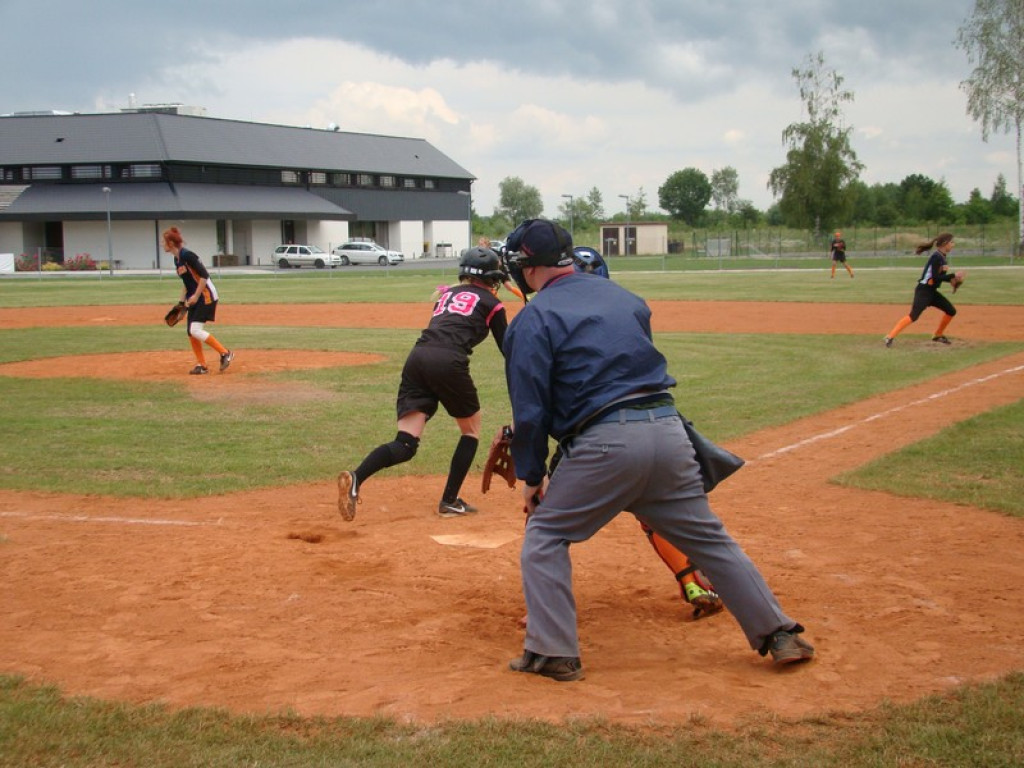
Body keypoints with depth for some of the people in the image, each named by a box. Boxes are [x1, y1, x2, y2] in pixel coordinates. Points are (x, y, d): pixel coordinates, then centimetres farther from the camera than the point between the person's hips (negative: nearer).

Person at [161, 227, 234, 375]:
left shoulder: (187, 255, -17)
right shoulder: (177, 259, 11)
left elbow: (204, 275, -20)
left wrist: (196, 296, -20)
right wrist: (181, 302, 18)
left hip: (206, 296, -10)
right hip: (195, 298, 10)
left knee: (195, 330, -15)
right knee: (190, 331, 7)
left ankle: (225, 353, -6)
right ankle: (202, 365, 14)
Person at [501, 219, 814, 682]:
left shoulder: (534, 319, -1)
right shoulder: (623, 297, 19)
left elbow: (530, 408, -2)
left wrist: (532, 476, 7)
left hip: (606, 440, -6)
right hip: (668, 427, 6)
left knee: (544, 536, 11)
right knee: (709, 538, 16)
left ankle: (553, 652, 6)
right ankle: (779, 635, 19)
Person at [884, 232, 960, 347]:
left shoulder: (943, 257, 12)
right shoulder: (936, 257, -16)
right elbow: (935, 277, -22)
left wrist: (951, 279, 2)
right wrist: (953, 276, -18)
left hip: (931, 291, 10)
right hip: (923, 291, -10)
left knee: (951, 311, 13)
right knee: (914, 315, -23)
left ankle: (938, 335, 27)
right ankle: (890, 336, -26)